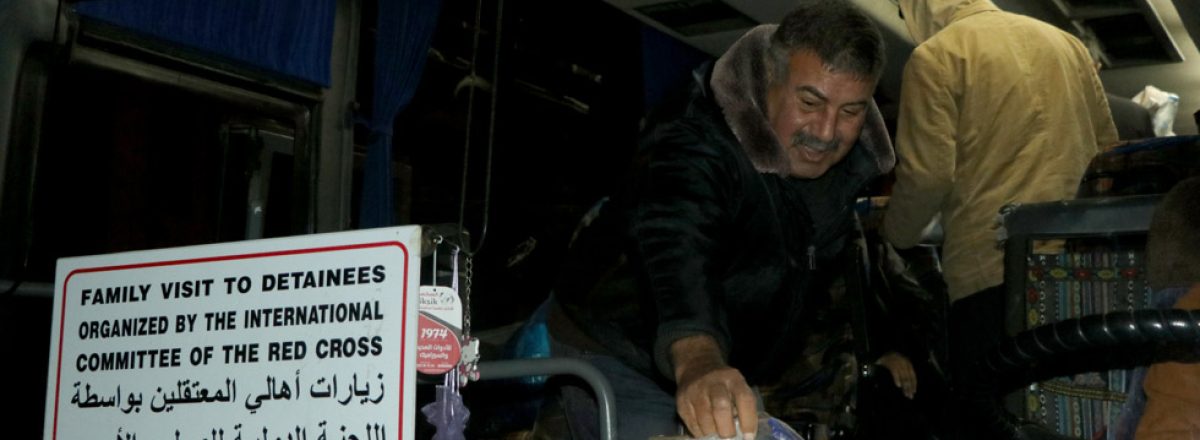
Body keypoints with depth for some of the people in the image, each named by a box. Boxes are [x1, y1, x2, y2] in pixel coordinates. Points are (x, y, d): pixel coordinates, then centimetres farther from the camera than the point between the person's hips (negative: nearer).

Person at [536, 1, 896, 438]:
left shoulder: (849, 156, -9)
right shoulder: (695, 144, -33)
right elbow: (676, 251, -53)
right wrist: (698, 362, -71)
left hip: (733, 371, 7)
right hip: (624, 359, -7)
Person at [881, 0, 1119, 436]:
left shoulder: (935, 56, -1)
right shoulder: (1066, 43, 18)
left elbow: (928, 174, -9)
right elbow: (1107, 148, 21)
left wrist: (895, 235, 9)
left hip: (992, 269, -6)